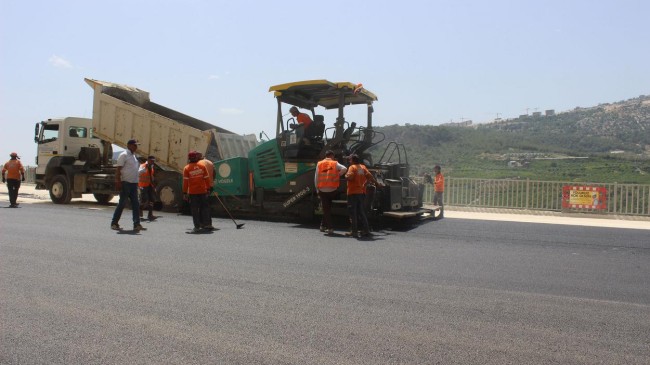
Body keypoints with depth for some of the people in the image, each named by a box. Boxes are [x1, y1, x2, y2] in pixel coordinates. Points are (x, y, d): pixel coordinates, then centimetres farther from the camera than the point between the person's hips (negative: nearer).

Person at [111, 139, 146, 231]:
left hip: (133, 183, 8)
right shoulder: (124, 155, -8)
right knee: (122, 203, -3)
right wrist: (118, 182, -19)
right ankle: (114, 223, 7)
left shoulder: (134, 156, 17)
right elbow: (118, 169, -13)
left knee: (136, 204, 3)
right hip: (125, 183, -8)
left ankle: (137, 224, 3)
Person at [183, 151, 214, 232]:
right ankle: (207, 224, 11)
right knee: (205, 207, 11)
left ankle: (197, 227, 2)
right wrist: (208, 188, 11)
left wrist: (185, 192, -1)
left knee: (194, 209, 3)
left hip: (192, 192, -2)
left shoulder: (186, 168, -5)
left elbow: (185, 181, -6)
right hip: (202, 191, 2)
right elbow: (207, 178, 2)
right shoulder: (202, 166, 0)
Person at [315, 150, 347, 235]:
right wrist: (337, 176, -4)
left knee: (326, 209, 6)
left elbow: (316, 178, 3)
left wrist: (317, 189, 10)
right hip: (332, 190, 0)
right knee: (328, 207, 18)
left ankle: (330, 228, 2)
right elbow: (344, 169, -15)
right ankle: (323, 225, 17)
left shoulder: (319, 164, 5)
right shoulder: (335, 163, 2)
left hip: (322, 190, 1)